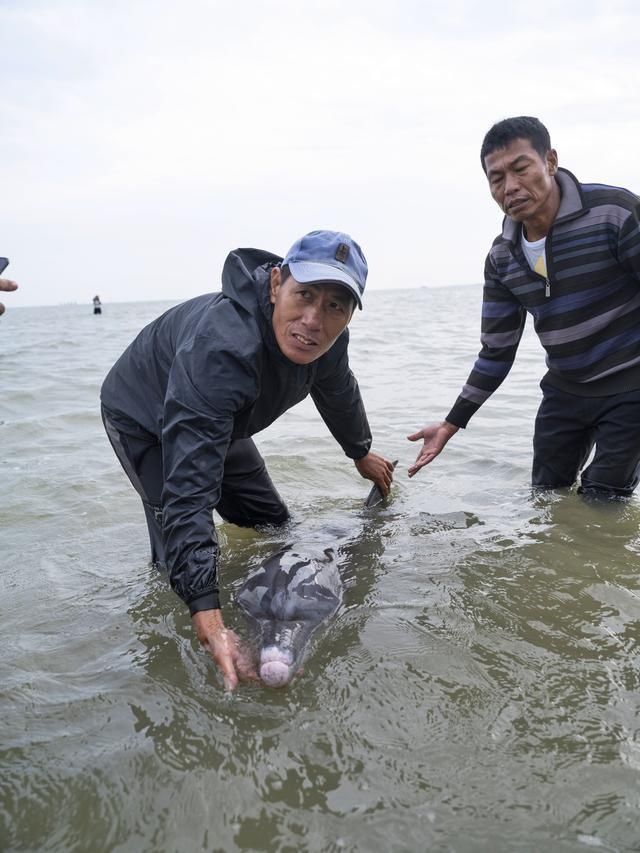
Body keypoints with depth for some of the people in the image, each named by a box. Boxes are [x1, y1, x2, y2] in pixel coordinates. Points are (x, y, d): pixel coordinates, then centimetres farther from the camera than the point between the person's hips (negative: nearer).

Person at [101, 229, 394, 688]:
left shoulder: (326, 337, -22)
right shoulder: (219, 349, -47)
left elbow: (339, 392, 4)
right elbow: (189, 491, -51)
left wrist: (362, 452, 20)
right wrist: (209, 619, -57)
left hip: (221, 420, 7)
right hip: (144, 420, -6)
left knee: (276, 528, 12)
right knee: (181, 556, -14)